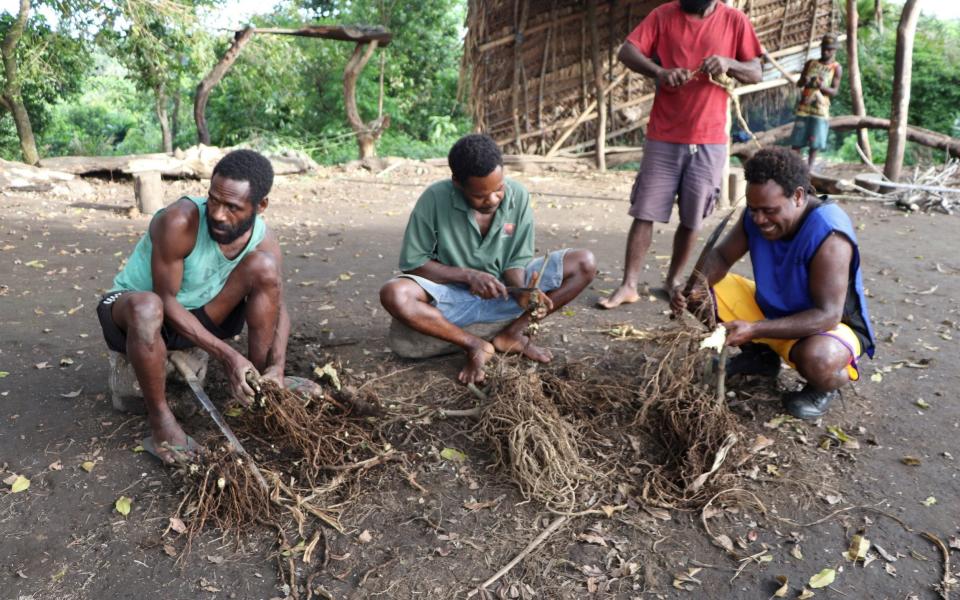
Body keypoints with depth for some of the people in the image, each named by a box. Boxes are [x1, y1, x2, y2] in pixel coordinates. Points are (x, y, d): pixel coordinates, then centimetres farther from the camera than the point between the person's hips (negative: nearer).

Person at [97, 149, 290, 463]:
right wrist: (227, 355, -31)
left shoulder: (264, 241, -15)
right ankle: (160, 418, -21)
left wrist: (277, 367, -24)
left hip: (197, 315, 4)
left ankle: (261, 384, -12)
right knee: (148, 307, -41)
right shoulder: (179, 221, -31)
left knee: (264, 267, -19)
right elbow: (166, 301, -27)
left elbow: (277, 306, -6)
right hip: (132, 308, -4)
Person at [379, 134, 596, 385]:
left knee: (584, 264, -13)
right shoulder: (435, 198, -19)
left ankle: (510, 335, -13)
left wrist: (523, 293, -28)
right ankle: (476, 346, -18)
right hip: (453, 295, -2)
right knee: (394, 294, -33)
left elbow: (516, 260, -5)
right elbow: (412, 262, -12)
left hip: (503, 293, 3)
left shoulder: (518, 196, -11)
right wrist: (468, 275, -23)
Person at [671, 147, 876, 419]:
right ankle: (761, 355, 15)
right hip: (771, 309, 7)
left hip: (830, 327, -6)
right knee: (707, 292, -5)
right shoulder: (756, 215, -14)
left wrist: (754, 330, -42)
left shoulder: (828, 236, -33)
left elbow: (827, 315, -35)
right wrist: (697, 286, -25)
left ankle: (826, 385, 0)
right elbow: (721, 256, -2)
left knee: (816, 359, -41)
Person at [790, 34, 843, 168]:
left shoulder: (836, 68, 1)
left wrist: (823, 87, -24)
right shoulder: (810, 63, 8)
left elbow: (834, 91, -3)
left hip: (821, 110, -2)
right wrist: (804, 81, -15)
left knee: (815, 143, -2)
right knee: (797, 141, 1)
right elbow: (798, 83, 9)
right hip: (804, 107, 2)